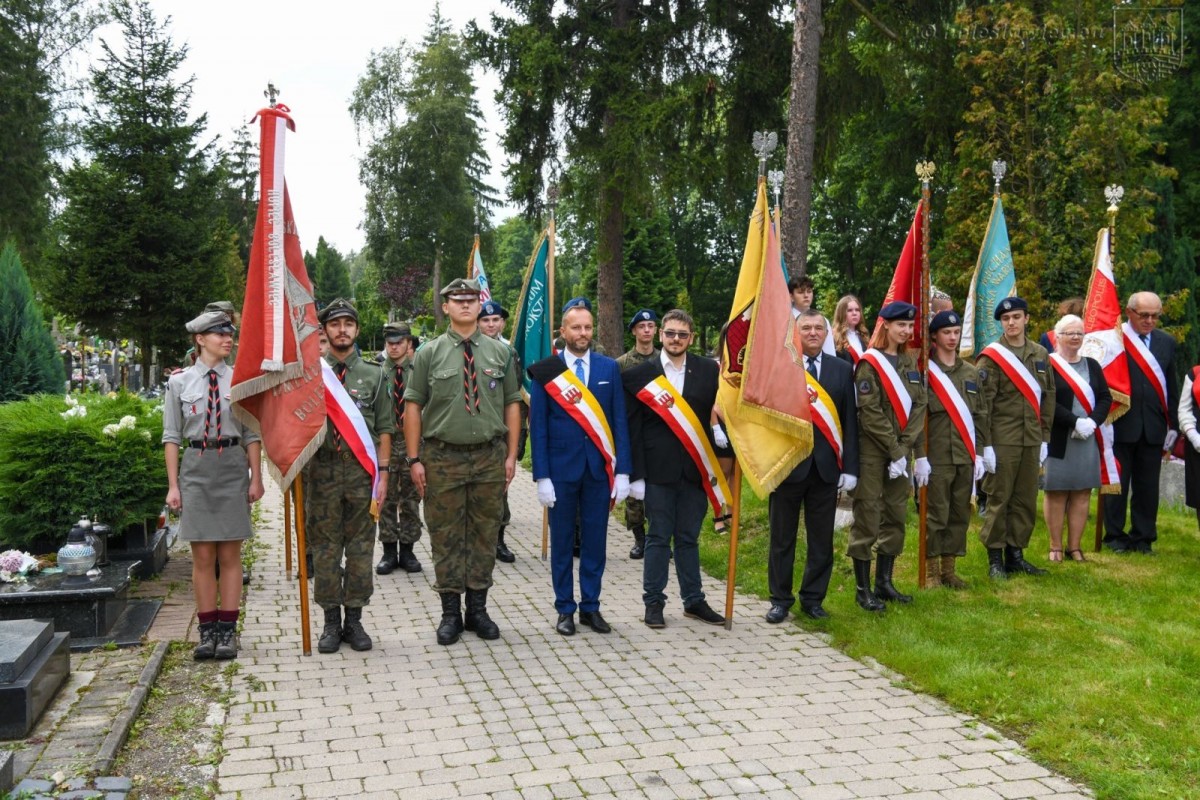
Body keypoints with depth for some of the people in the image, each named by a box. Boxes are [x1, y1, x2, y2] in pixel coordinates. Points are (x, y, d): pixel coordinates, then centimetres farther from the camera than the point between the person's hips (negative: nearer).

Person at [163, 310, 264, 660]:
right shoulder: (180, 382, 3)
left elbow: (252, 435, 4)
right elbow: (171, 437, 3)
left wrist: (256, 478, -1)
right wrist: (173, 485, -1)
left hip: (233, 467, 0)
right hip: (196, 469, 0)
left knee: (230, 554, 4)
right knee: (202, 556, 4)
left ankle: (227, 631, 11)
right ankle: (207, 631, 13)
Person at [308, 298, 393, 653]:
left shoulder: (373, 374, 7)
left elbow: (384, 429, 5)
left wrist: (383, 472, -3)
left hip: (363, 471, 0)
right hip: (322, 470, 0)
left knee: (361, 547, 5)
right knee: (325, 548, 5)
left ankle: (355, 620, 16)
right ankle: (331, 622, 15)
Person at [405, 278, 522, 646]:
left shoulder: (500, 352, 6)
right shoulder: (429, 353, 1)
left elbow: (512, 404, 7)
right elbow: (413, 405, 0)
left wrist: (512, 455, 1)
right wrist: (414, 459, -5)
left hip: (490, 456, 2)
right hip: (443, 457, -2)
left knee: (485, 534, 9)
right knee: (445, 537, 4)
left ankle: (478, 610, 22)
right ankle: (450, 612, 16)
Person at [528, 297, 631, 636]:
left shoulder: (609, 368, 4)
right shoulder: (546, 371, -1)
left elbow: (620, 421, 4)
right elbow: (538, 426, -1)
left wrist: (622, 470, -2)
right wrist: (542, 476, -7)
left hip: (599, 468, 2)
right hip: (561, 468, -1)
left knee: (595, 540, 8)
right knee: (562, 542, 7)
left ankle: (591, 607, 20)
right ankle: (565, 608, 19)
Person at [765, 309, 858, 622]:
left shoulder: (842, 369, 7)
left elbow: (850, 421, 5)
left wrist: (850, 467, -1)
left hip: (826, 466, 2)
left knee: (821, 538, 9)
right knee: (782, 538, 8)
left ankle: (813, 598, 24)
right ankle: (780, 600, 21)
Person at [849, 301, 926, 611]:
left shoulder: (910, 362, 11)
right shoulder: (869, 363, -8)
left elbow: (919, 406, 5)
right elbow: (870, 412, -14)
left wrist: (904, 448, -7)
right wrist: (893, 451, -15)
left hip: (900, 451, 7)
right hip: (872, 451, -6)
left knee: (896, 515, 11)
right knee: (868, 516, -3)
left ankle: (884, 582, 22)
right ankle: (863, 588, 5)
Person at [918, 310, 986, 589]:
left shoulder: (971, 372, 12)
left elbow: (979, 415, 13)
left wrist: (979, 452, 6)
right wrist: (920, 456, -14)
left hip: (965, 457, 5)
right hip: (936, 456, -5)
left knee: (960, 514, 9)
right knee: (936, 514, -1)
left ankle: (950, 568, 20)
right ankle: (931, 571, 10)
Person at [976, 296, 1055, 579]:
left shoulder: (1041, 355, 10)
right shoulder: (991, 357, -6)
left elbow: (1048, 397, 14)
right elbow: (982, 403, -9)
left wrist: (1045, 438, 10)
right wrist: (985, 444, -13)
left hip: (1032, 441, 5)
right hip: (1002, 441, -5)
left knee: (1026, 501, 10)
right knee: (998, 500, 1)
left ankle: (1016, 555, 21)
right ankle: (995, 559, 9)